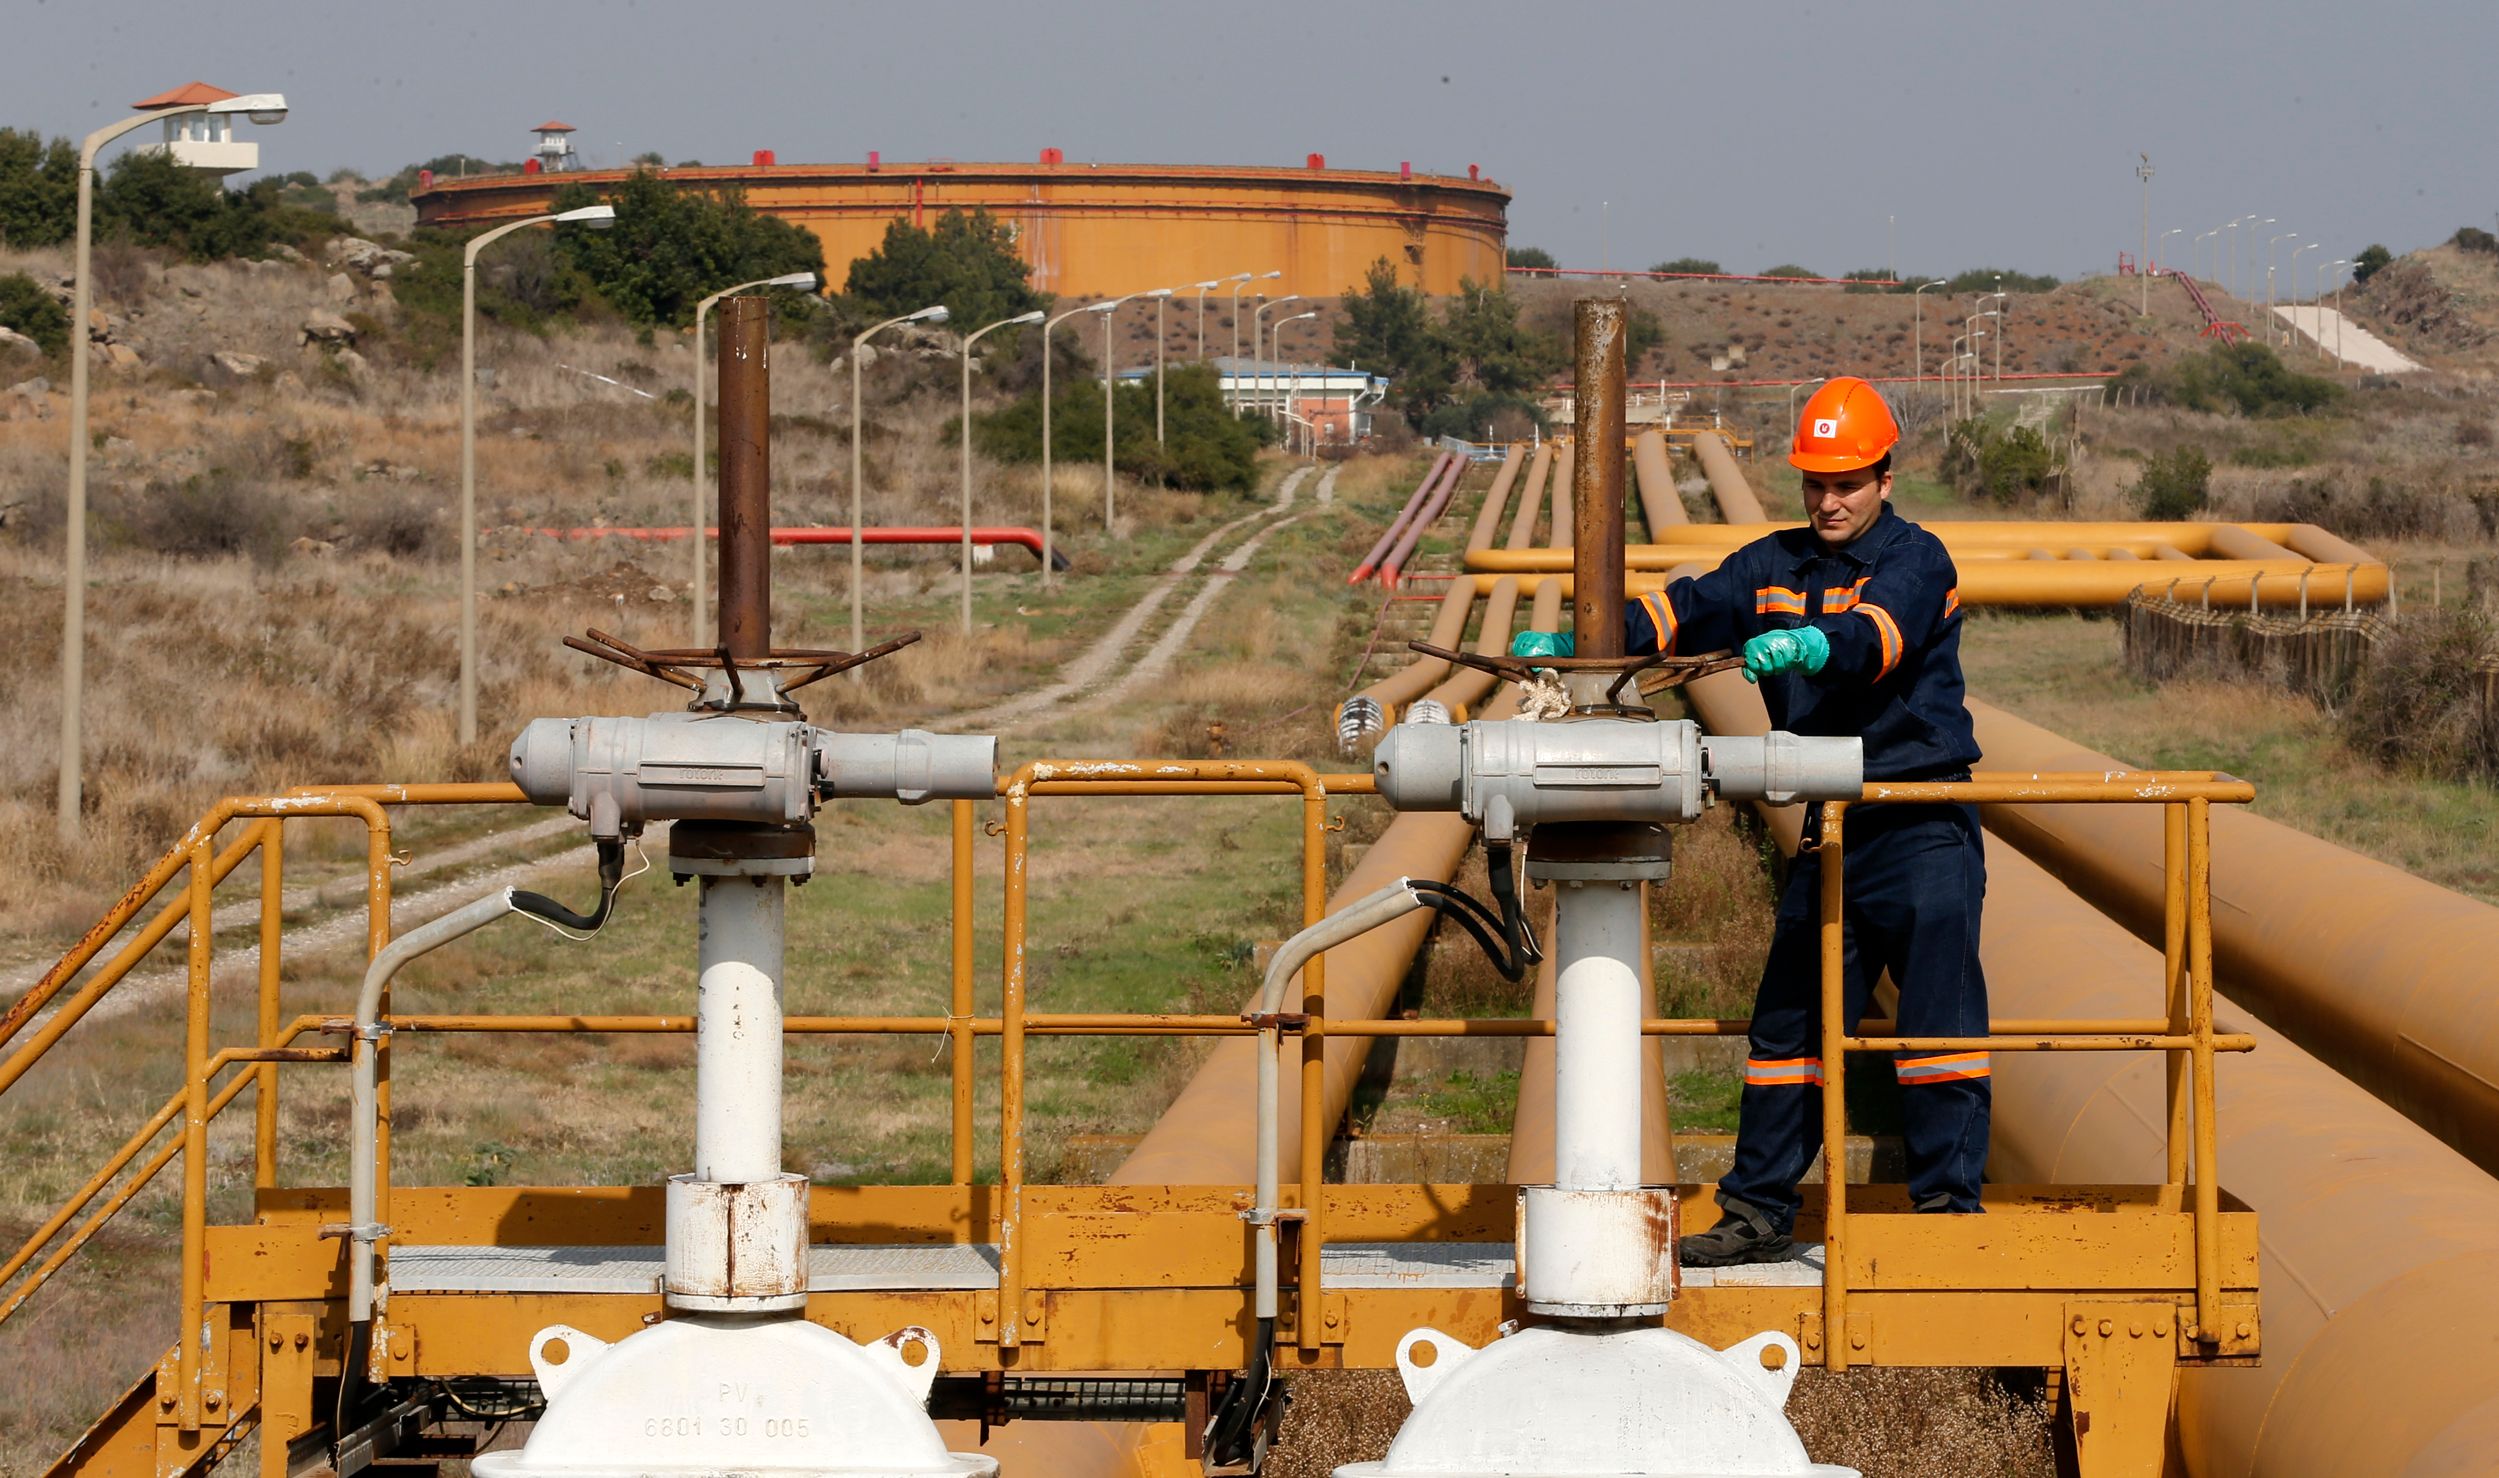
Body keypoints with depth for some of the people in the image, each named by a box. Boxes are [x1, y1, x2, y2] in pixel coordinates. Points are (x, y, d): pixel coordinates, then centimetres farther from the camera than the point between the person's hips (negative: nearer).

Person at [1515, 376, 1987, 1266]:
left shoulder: (1915, 561, -7)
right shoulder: (1778, 566, 14)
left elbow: (1880, 632, -27)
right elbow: (1688, 610, 6)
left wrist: (1812, 643, -48)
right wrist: (1575, 643, -9)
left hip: (1923, 833, -6)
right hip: (1827, 833, 6)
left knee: (1939, 1017, -9)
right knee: (1788, 1020, 6)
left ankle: (1950, 1207, -6)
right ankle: (1758, 1213, 12)